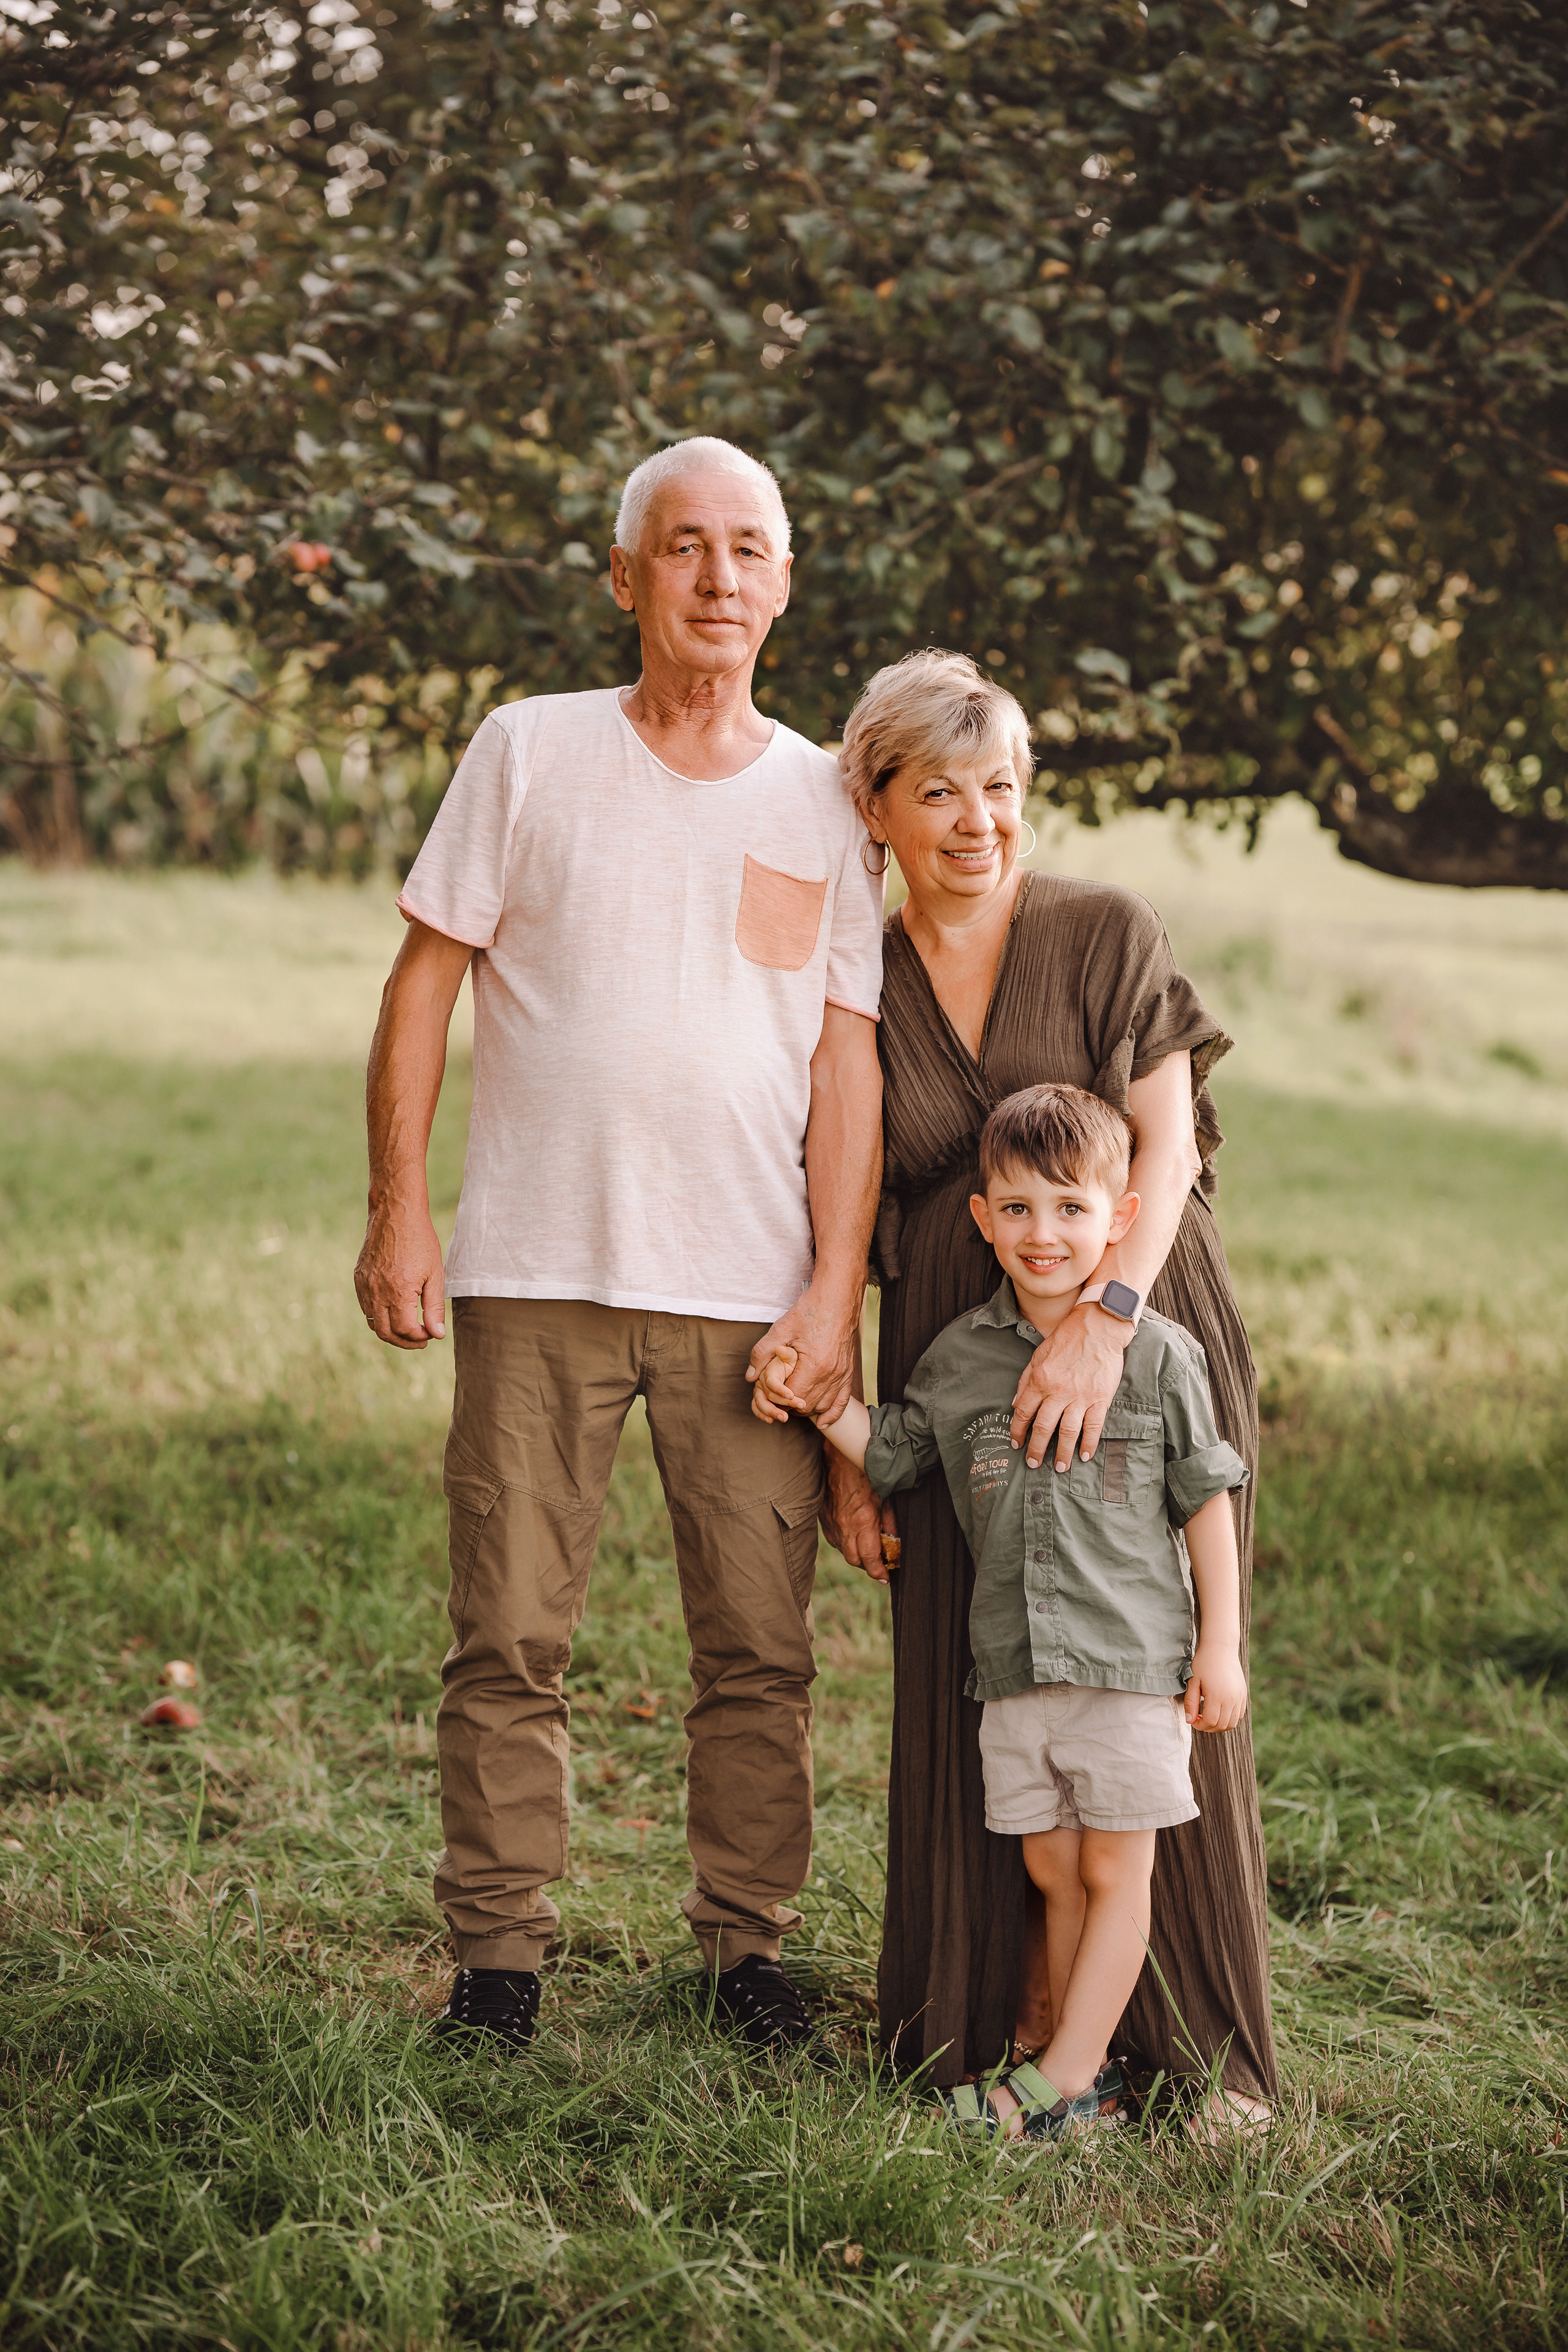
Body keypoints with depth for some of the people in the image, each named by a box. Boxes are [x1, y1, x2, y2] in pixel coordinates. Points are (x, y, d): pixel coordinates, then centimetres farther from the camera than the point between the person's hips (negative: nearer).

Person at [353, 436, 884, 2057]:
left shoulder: (823, 802, 8)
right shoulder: (530, 754, 4)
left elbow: (848, 1060, 5)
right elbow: (424, 983, 5)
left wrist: (834, 1294, -3)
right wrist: (397, 1212, -3)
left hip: (751, 1294, 1)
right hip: (536, 1274, -1)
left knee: (760, 1649, 3)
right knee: (508, 1637, 1)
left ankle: (747, 1946, 18)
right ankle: (498, 1953, 13)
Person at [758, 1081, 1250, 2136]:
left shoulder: (1158, 1354, -6)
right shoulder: (961, 1357, 5)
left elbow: (1207, 1503, -1)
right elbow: (893, 1455, 19)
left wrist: (1222, 1646, -2)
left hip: (1133, 1656, -4)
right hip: (1014, 1661, 4)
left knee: (1116, 1870, 0)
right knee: (1053, 1871, 10)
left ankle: (1060, 2082, 4)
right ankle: (1090, 2067, 19)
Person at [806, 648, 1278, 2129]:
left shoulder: (1109, 936, -1)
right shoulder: (856, 985, 7)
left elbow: (1166, 1148, -9)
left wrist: (1100, 1317, -25)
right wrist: (841, 1440, 4)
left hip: (1138, 1345, -2)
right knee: (971, 1700, 2)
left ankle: (1205, 2043, 6)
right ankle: (1009, 2019, 15)